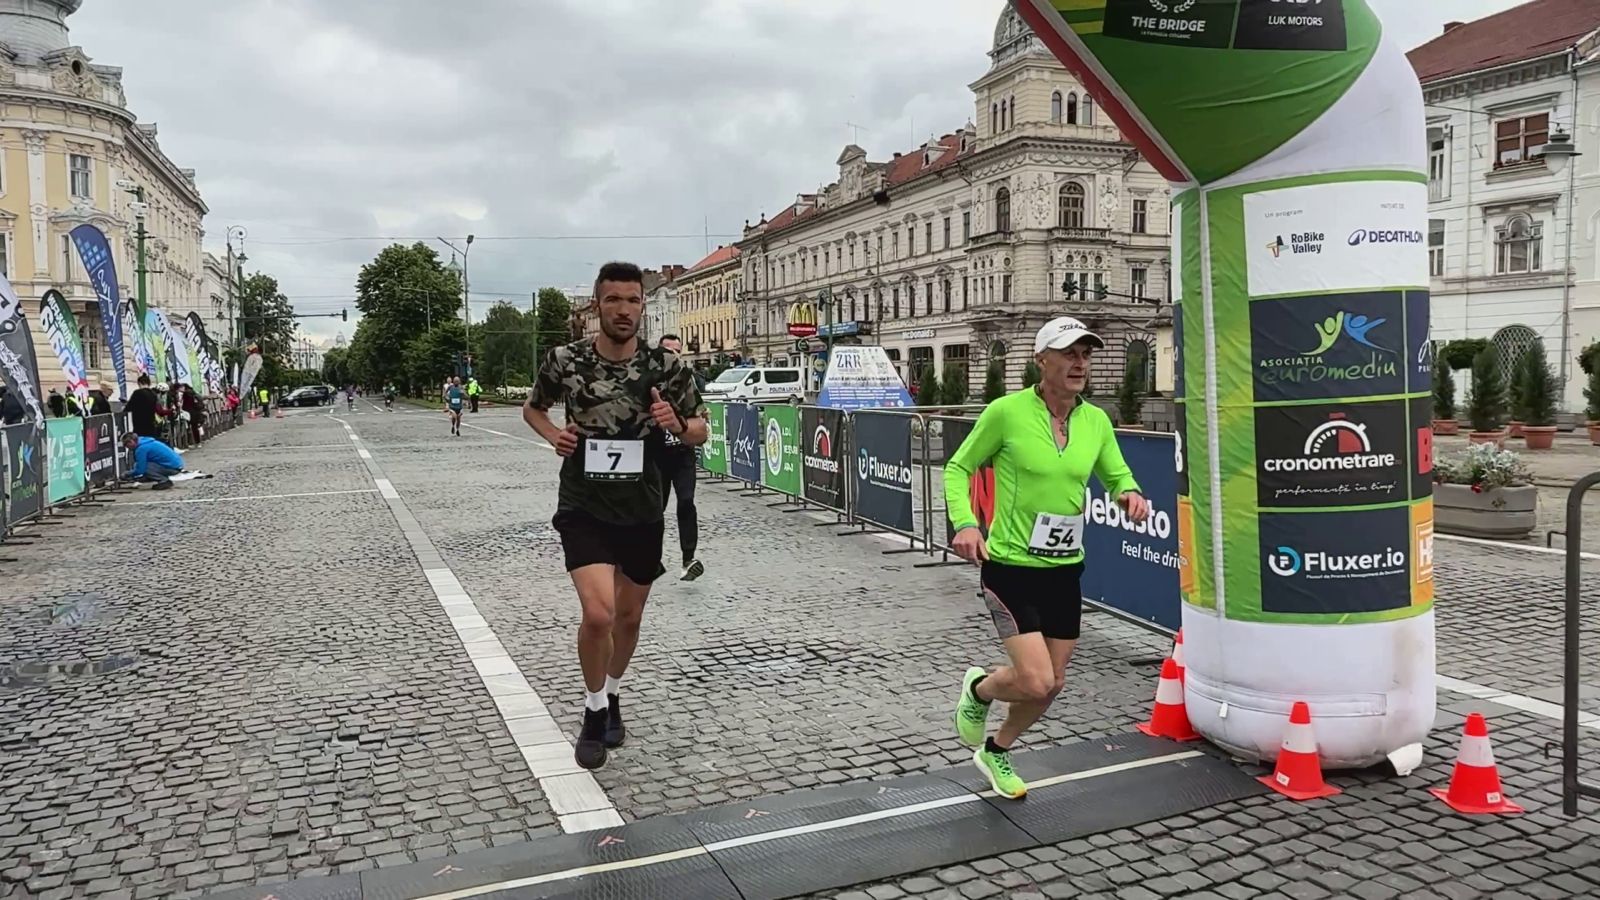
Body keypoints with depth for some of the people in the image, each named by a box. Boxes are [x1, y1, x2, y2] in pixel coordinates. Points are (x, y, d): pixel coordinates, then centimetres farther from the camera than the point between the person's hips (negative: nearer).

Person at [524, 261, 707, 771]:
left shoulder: (666, 367, -6)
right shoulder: (565, 361, -8)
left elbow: (701, 434, 3)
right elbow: (532, 408, 12)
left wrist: (677, 424, -20)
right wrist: (554, 436, -9)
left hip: (642, 512, 3)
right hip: (584, 508, -2)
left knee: (629, 617, 16)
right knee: (598, 613, -19)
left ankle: (613, 697, 45)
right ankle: (594, 712, 8)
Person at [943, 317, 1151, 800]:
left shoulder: (1096, 420, 1)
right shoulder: (1006, 411, -14)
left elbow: (1117, 476, 15)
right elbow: (958, 468, -4)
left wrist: (1129, 494, -10)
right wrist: (965, 523, -21)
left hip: (1065, 570, 6)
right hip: (1010, 566, -6)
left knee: (1052, 683, 14)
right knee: (1036, 682, -14)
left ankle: (996, 751, 41)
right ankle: (978, 690, 22)